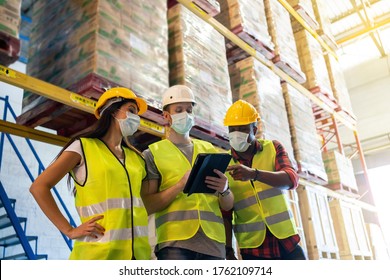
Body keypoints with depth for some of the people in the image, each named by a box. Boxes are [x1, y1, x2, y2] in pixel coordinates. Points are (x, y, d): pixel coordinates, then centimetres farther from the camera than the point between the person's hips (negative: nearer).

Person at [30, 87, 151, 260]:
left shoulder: (136, 157, 17)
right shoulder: (83, 147, 1)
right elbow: (39, 187, -2)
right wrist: (69, 230, -9)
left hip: (137, 252, 5)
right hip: (98, 252, -5)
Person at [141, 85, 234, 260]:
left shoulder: (210, 150, 15)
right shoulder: (153, 153, 6)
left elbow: (228, 206, 14)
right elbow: (147, 206, -3)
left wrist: (224, 190, -8)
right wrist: (180, 185, -16)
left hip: (213, 242, 3)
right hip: (174, 241, -3)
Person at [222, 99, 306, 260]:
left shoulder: (273, 148, 3)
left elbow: (291, 180, -16)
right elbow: (225, 213, 0)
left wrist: (254, 174, -33)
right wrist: (228, 250, -9)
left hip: (287, 242, 1)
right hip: (253, 249, -1)